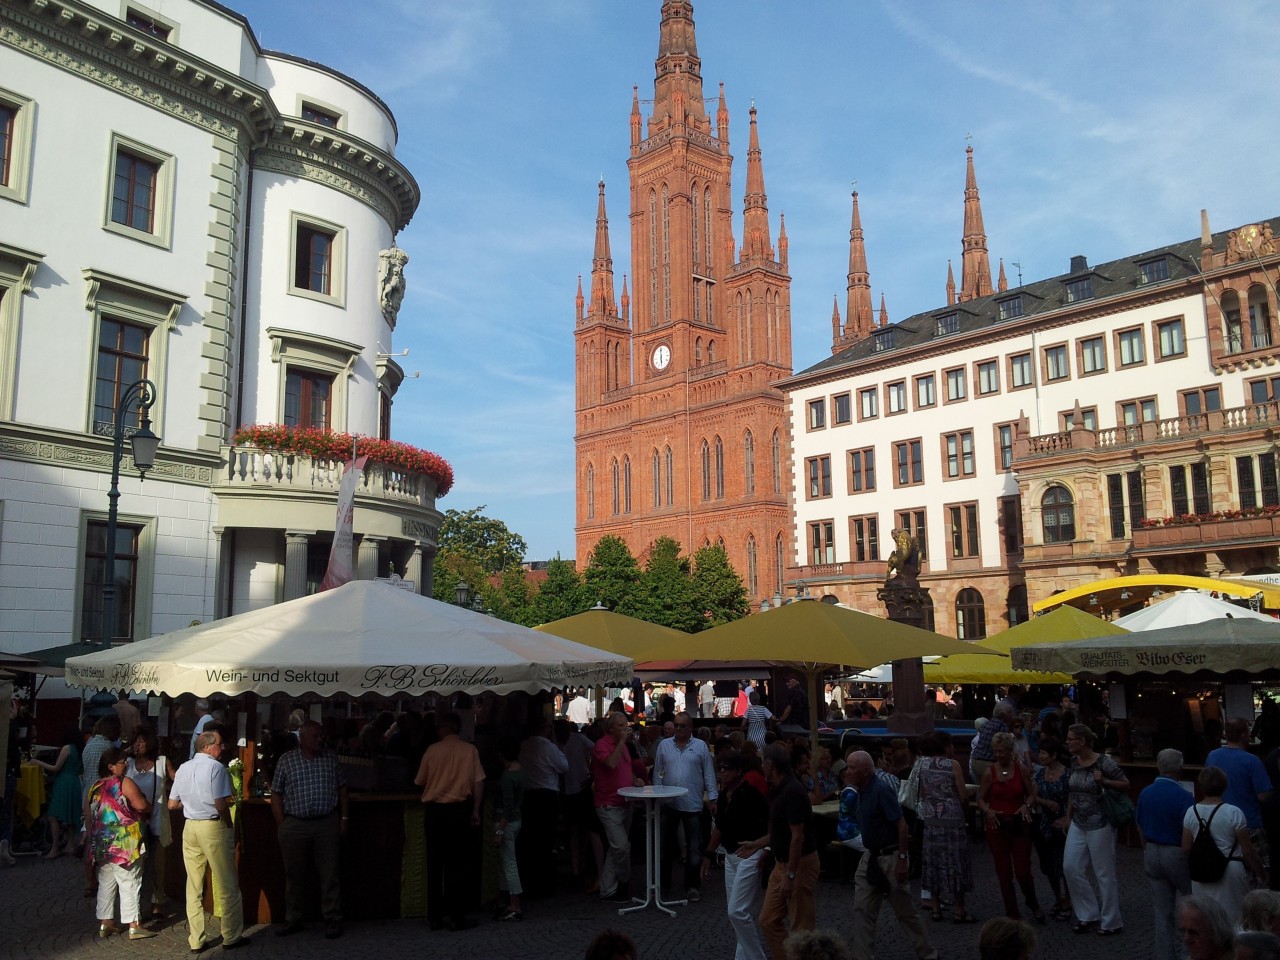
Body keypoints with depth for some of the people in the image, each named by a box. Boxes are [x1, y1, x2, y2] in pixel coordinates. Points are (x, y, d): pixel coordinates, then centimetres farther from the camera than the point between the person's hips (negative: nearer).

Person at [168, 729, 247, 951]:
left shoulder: (183, 769, 8)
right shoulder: (215, 767, -12)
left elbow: (172, 804, 13)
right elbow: (221, 805, -17)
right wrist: (230, 827, -3)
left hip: (190, 827, 6)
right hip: (213, 826, -6)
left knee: (194, 886, 12)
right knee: (227, 886, 5)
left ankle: (195, 940, 17)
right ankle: (231, 937, 13)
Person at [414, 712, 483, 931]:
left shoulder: (432, 750, 0)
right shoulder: (470, 750, -2)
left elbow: (420, 782, 7)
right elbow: (478, 783, -5)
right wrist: (476, 811, 1)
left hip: (433, 812, 2)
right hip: (459, 810, -1)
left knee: (435, 864, 10)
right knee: (459, 865, 5)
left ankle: (434, 917, 15)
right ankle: (457, 917, 5)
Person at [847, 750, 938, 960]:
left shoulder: (882, 790, -21)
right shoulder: (862, 791, 6)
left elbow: (901, 825, -22)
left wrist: (902, 859, -23)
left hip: (890, 858, -8)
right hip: (871, 857, 8)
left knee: (905, 912, 6)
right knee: (861, 910, 4)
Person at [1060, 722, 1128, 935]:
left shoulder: (1104, 763, -15)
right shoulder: (1073, 762, 5)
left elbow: (1126, 784, -8)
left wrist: (1104, 781, -22)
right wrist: (1068, 816, 15)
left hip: (1099, 825, -7)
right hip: (1078, 824, 7)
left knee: (1105, 873, 4)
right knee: (1071, 868, 5)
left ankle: (1111, 922, 18)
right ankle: (1088, 915, 21)